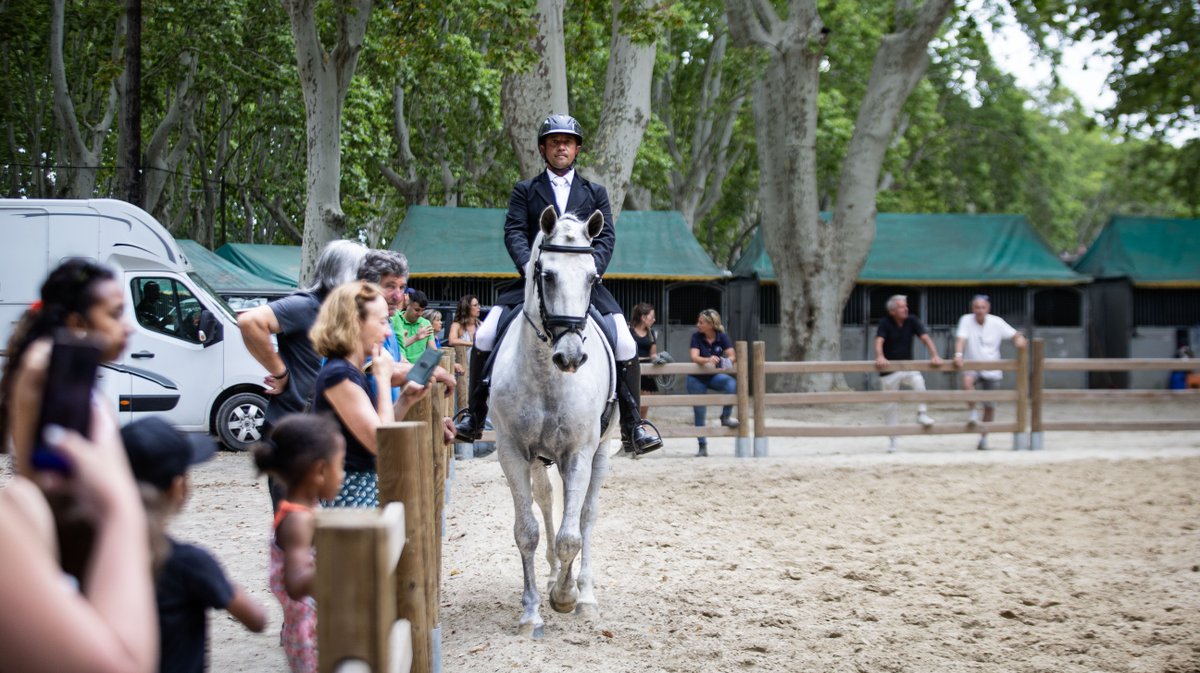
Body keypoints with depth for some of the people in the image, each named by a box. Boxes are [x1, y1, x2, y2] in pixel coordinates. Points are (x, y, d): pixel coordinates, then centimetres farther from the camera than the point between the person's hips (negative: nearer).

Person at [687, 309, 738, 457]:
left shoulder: (722, 337, -9)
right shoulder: (696, 336, -12)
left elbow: (732, 355, -17)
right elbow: (694, 357, -25)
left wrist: (729, 360, -41)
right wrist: (708, 360, -45)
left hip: (714, 376, 0)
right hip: (697, 378, 0)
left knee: (732, 383, -31)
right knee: (699, 413, 0)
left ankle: (726, 416, -14)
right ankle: (703, 446, 13)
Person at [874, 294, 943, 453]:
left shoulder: (912, 322, -5)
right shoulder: (885, 323, -12)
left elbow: (925, 337, -14)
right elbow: (879, 341, -27)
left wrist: (934, 355, -31)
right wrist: (880, 357, -47)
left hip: (907, 367, 1)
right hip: (889, 370, -1)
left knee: (918, 380, -32)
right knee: (890, 405, 5)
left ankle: (922, 414, -19)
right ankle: (892, 440, 18)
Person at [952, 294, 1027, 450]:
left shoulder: (997, 322, -6)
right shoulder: (966, 320, -10)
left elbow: (1014, 334, 0)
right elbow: (961, 338, -23)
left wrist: (1019, 340, -24)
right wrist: (958, 354, -41)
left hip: (991, 369, 2)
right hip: (972, 366, -2)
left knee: (989, 406, 8)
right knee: (967, 380, -38)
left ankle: (983, 437, 26)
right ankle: (972, 412, -18)